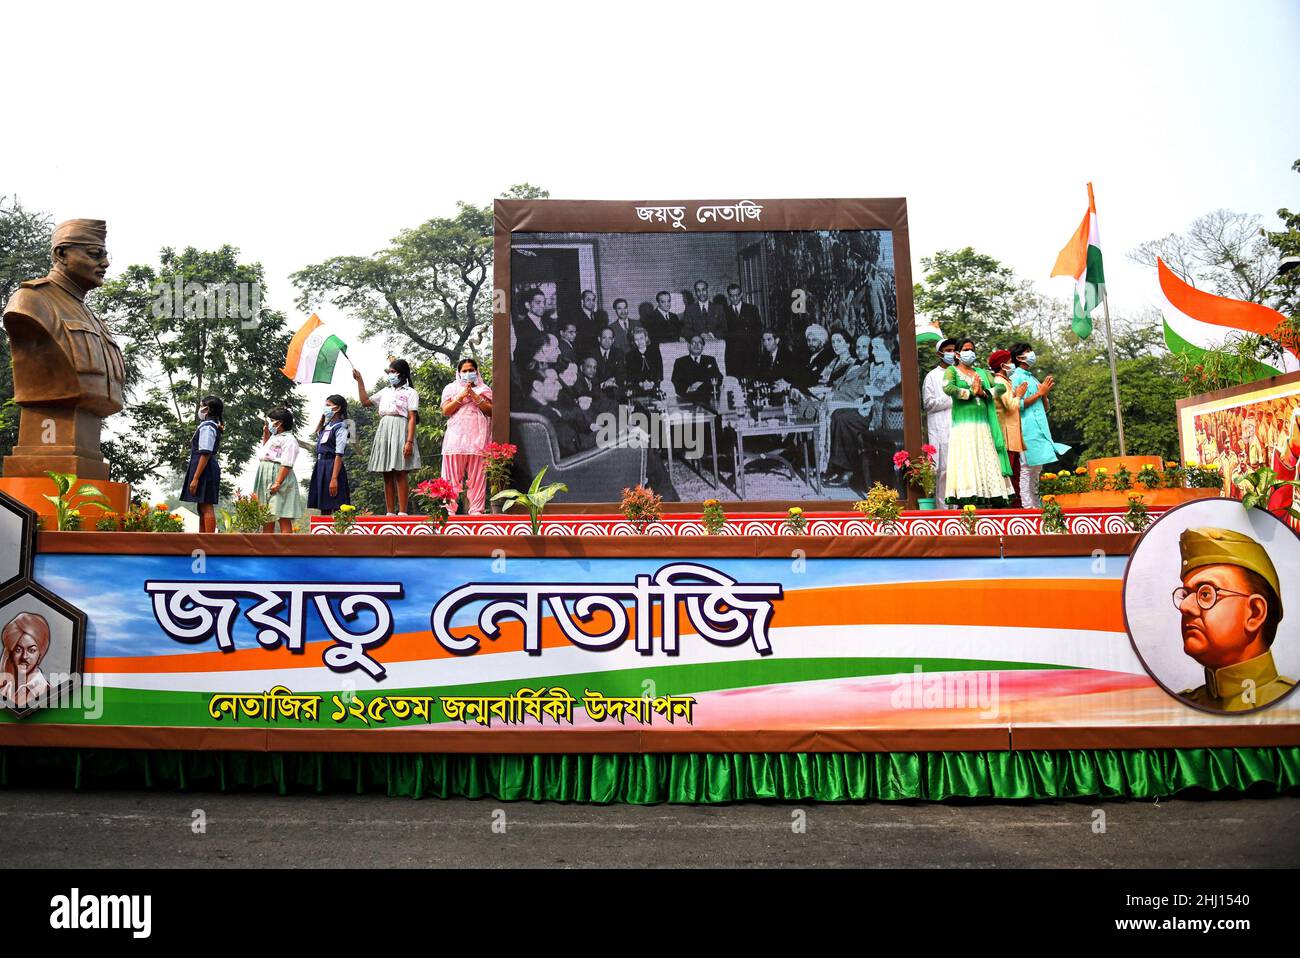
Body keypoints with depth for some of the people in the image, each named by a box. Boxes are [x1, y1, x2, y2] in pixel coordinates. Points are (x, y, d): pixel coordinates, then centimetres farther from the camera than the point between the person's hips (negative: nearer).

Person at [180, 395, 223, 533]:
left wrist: (195, 478, -21)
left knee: (206, 507, -11)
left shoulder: (207, 427, -12)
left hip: (204, 470, -10)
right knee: (202, 508, 14)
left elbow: (205, 454, -19)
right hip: (208, 470, 10)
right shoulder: (213, 426, 17)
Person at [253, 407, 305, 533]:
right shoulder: (273, 437, 21)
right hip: (265, 479, 9)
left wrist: (278, 482, -25)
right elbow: (264, 454, 41)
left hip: (279, 477, -9)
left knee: (283, 518, -10)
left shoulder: (288, 439, -8)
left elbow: (287, 464, -17)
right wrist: (265, 433, 29)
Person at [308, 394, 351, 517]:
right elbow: (316, 433, 37)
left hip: (332, 467, -9)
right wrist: (321, 418, 21)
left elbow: (339, 455, -17)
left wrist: (334, 479, -23)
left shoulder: (340, 428, -10)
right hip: (321, 466, 9)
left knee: (336, 508, -7)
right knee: (324, 509, 11)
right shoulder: (326, 426, 13)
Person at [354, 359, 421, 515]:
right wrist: (360, 381, 21)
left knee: (400, 474, -11)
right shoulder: (385, 391, 22)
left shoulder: (410, 392, 3)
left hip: (400, 431, -6)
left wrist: (409, 441, -16)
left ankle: (402, 512, -13)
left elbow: (412, 418, -5)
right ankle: (390, 513, 3)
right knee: (387, 475, 2)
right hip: (384, 431, 6)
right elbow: (365, 402, 27)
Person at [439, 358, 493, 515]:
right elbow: (445, 411, 4)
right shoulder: (451, 388, 16)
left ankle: (476, 509, -5)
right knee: (452, 475, -6)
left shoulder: (484, 389, 18)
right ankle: (449, 509, -5)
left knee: (477, 475, -4)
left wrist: (476, 397, -5)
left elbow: (491, 411, 6)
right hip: (456, 436, 0)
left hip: (477, 436, 1)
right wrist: (461, 397, -5)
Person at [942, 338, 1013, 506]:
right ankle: (966, 501, -15)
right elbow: (947, 387, -14)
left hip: (983, 425, 5)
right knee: (967, 462, -12)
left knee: (988, 461, 1)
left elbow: (1000, 386, 11)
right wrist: (970, 393, -7)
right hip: (963, 425, -5)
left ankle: (997, 503, 0)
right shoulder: (952, 371, 7)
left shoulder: (982, 372, 22)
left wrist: (984, 392, -6)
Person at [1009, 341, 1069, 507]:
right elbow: (1017, 404, -14)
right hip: (1027, 430, -8)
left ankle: (1036, 505, 10)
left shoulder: (1033, 379, 22)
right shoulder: (1016, 377, -1)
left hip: (1040, 429, 8)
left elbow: (1045, 409, 23)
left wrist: (1045, 393, 6)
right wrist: (1039, 393, -8)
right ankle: (1027, 506, -12)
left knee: (1037, 469, 7)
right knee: (1027, 468, -11)